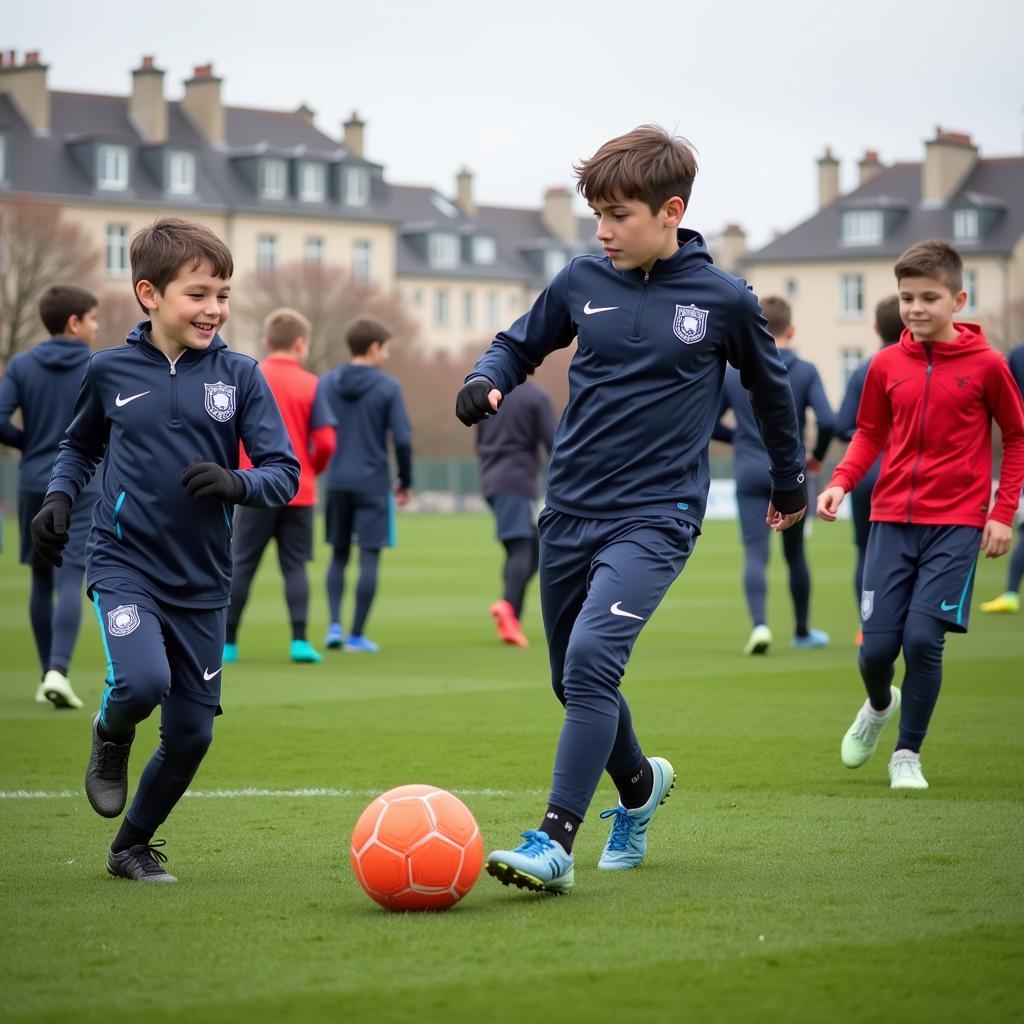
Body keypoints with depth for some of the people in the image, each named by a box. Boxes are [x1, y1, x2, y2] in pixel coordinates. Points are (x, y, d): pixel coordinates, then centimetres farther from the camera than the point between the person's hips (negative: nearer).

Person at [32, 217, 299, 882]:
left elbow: (285, 473, -4)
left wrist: (237, 483, -24)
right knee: (143, 681, -29)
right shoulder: (111, 370, -1)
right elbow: (80, 446, 18)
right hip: (124, 562, -2)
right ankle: (111, 740, 9)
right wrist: (60, 497, -1)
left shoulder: (239, 376, -2)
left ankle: (133, 846, 31)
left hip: (202, 581, 2)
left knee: (192, 734, 5)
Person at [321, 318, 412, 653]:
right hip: (373, 484, -4)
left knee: (339, 554, 16)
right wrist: (405, 481, 3)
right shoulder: (387, 388, -6)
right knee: (369, 558, 2)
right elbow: (402, 439, -9)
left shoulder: (326, 383, 4)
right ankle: (357, 634, 2)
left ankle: (334, 624, 3)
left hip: (337, 483, 4)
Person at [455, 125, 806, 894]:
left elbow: (770, 386, 13)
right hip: (569, 512, 5)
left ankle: (554, 843, -25)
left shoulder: (723, 300, -4)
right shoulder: (582, 282, 2)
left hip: (655, 518, -4)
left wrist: (790, 480, 25)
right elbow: (520, 344, 18)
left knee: (592, 660, -23)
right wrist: (487, 379, -6)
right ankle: (640, 786, 43)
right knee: (576, 681, 14)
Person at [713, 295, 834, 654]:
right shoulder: (805, 372, -3)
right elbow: (827, 422, -13)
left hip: (751, 476, 0)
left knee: (755, 554, -6)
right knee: (795, 553, 16)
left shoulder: (733, 372, 3)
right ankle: (802, 630, 29)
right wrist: (817, 456, 5)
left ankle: (759, 624, -29)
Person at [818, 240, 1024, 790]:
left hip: (956, 524, -3)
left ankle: (907, 754, 7)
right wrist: (841, 482, -2)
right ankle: (879, 706, 35)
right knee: (877, 646, -1)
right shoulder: (886, 364, 3)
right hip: (892, 518, 3)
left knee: (923, 638, -13)